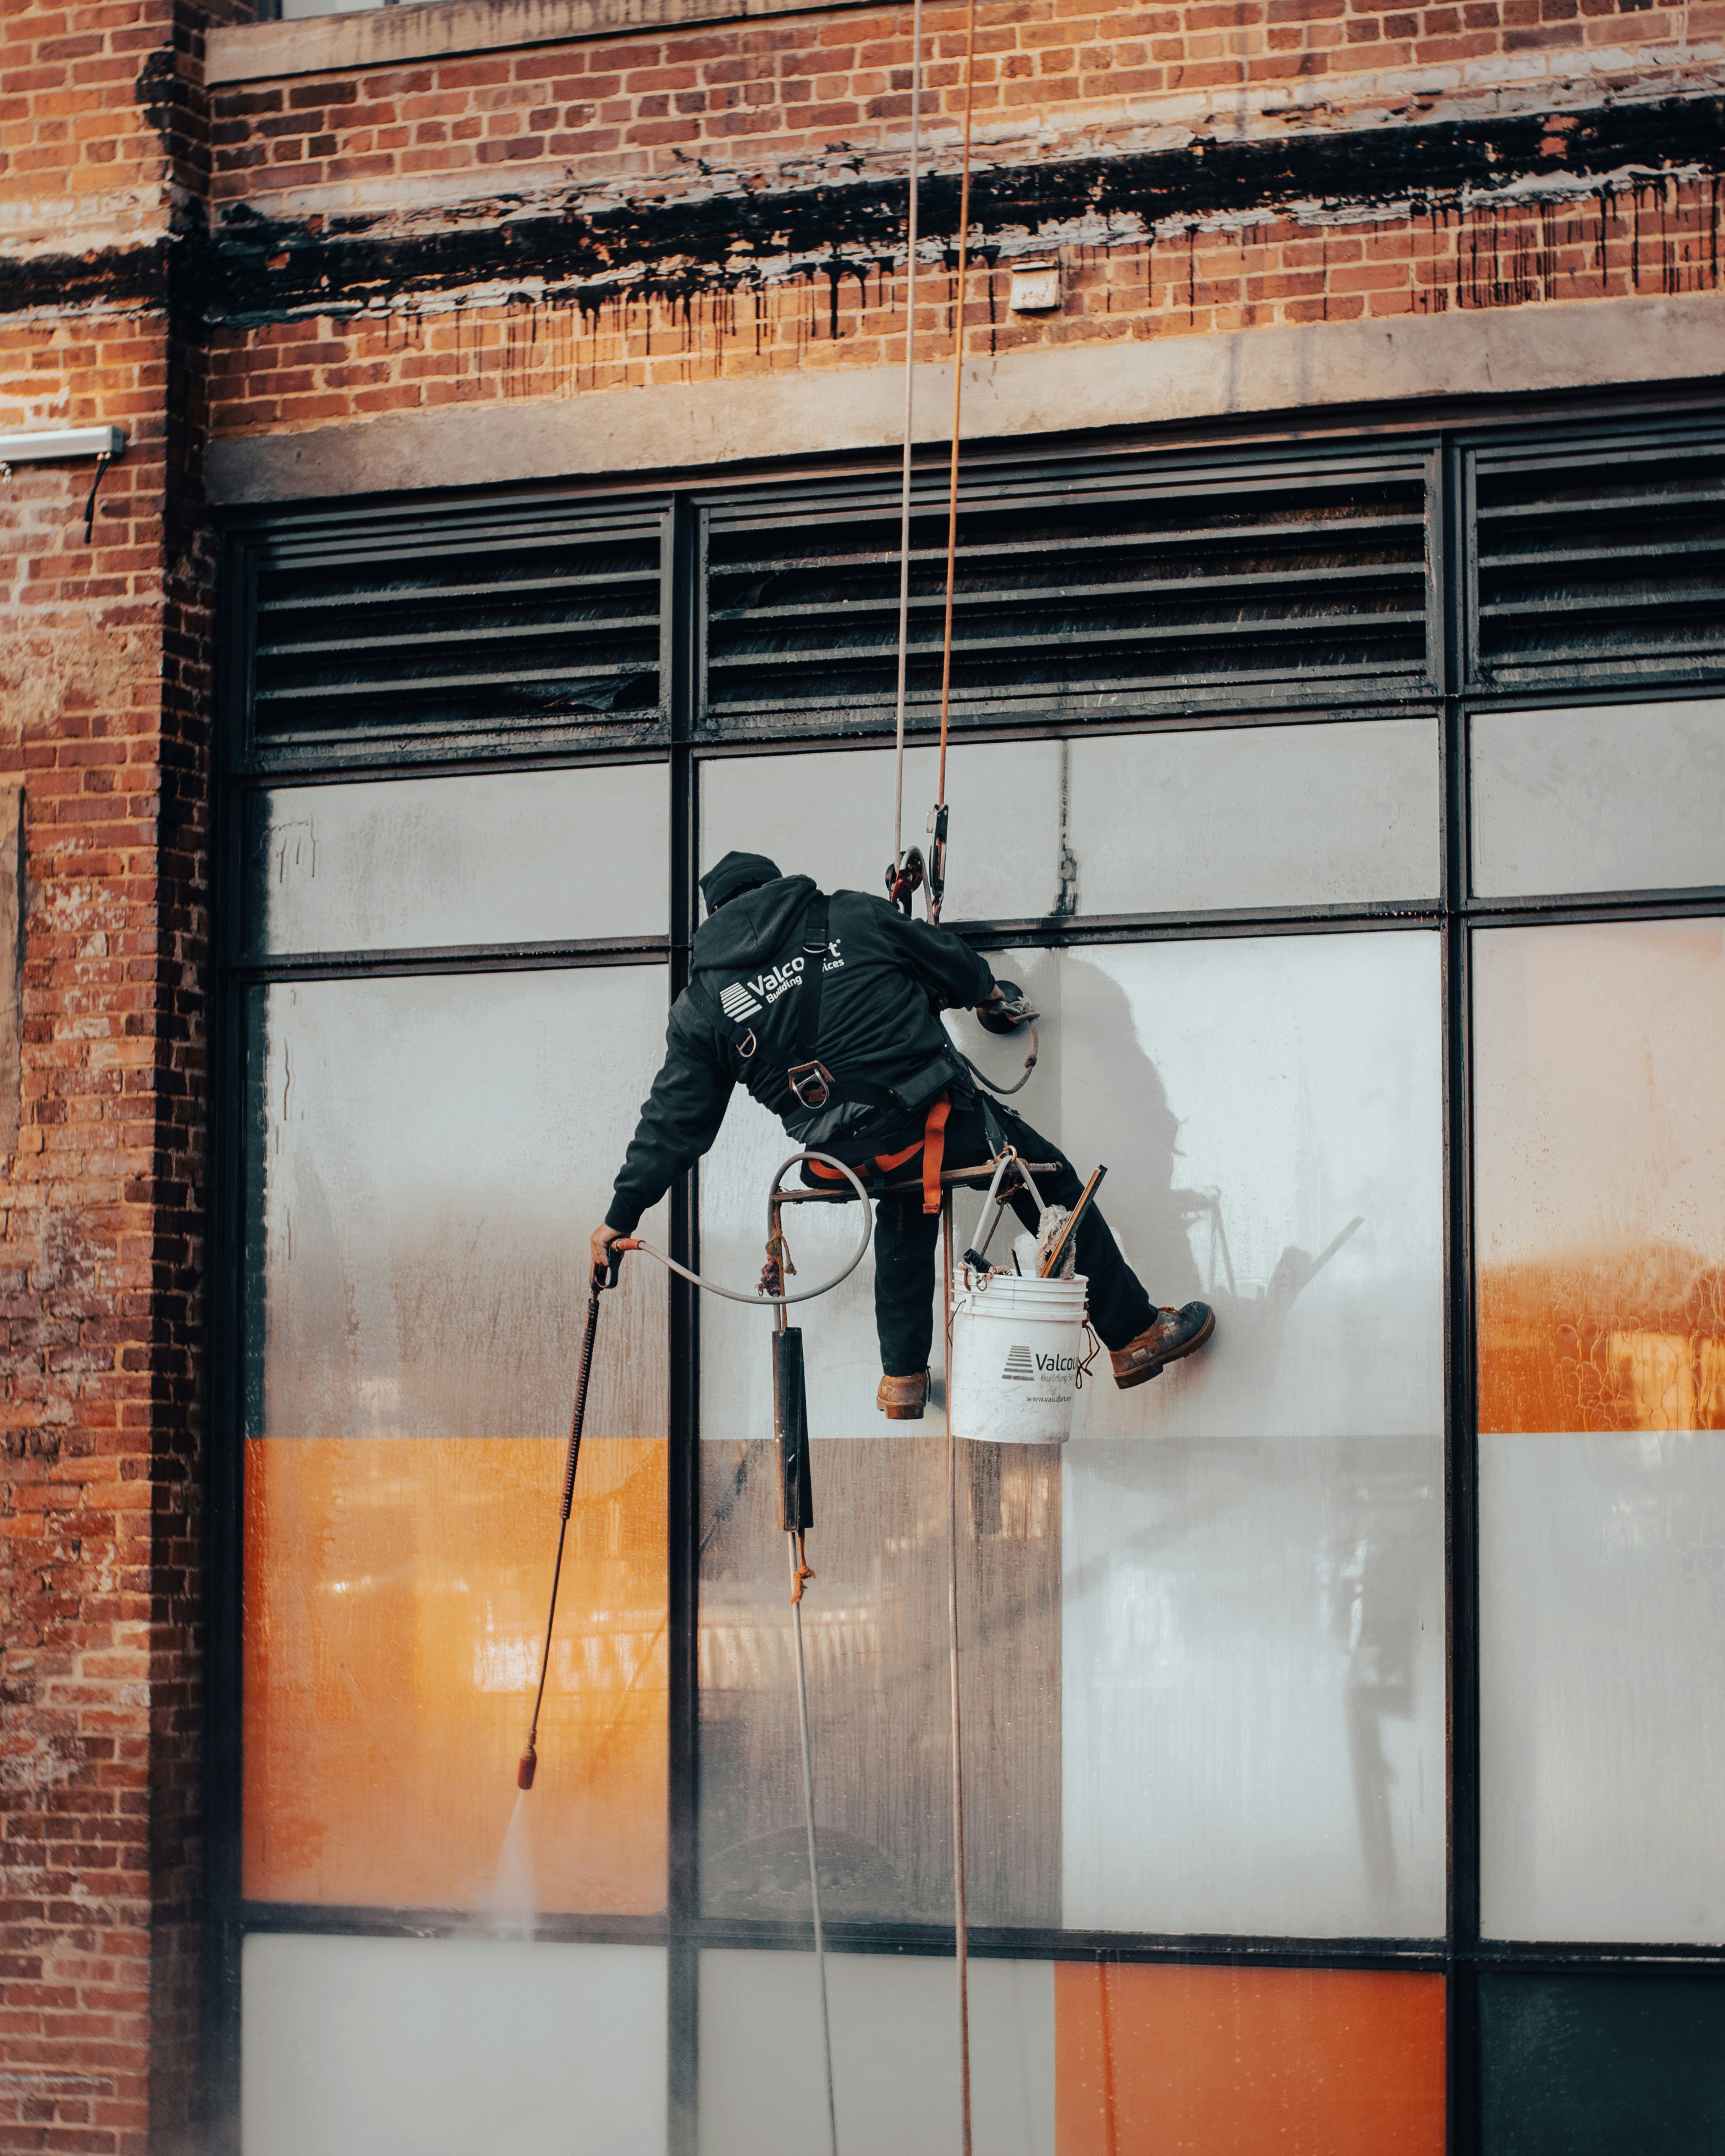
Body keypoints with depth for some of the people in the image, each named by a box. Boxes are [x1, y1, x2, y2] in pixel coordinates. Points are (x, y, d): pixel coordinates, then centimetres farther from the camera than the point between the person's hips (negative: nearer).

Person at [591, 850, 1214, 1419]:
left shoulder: (701, 1007, 5)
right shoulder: (853, 916, 4)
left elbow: (672, 1120, 5)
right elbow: (947, 959, 16)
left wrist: (622, 1214, 12)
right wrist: (984, 988, 39)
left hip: (848, 1158, 3)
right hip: (938, 1116, -2)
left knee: (904, 1218, 34)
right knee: (1052, 1184, 17)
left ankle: (902, 1377, 34)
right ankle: (1133, 1334, 23)